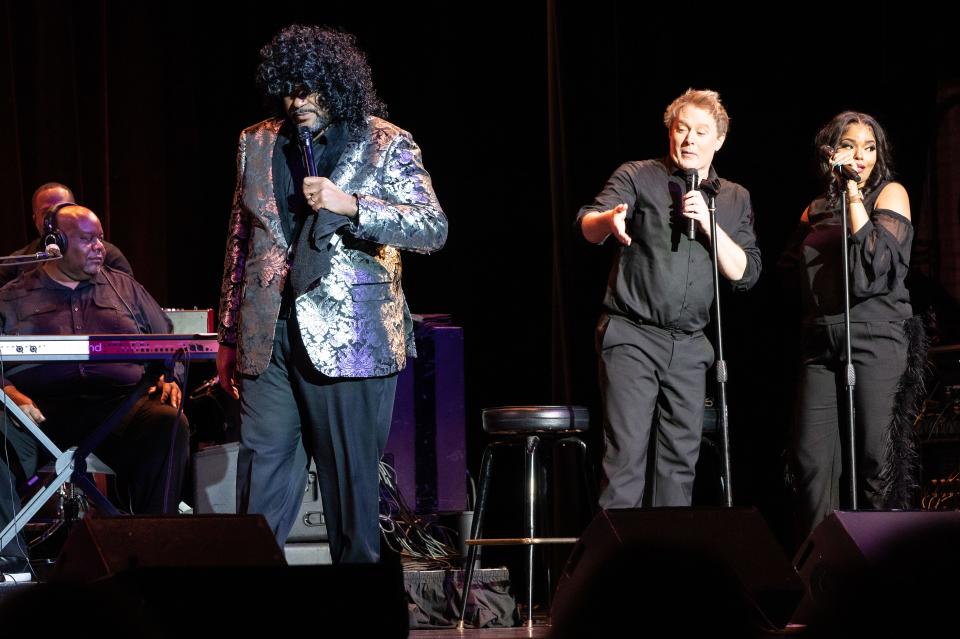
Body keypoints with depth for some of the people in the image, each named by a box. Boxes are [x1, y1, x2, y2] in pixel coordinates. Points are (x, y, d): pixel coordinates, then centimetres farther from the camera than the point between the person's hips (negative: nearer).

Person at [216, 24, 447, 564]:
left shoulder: (387, 145, 1)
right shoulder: (257, 144, 14)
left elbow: (435, 230, -7)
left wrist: (351, 205, -20)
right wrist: (229, 338, 16)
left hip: (349, 339, -3)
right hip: (269, 339, 4)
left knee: (353, 488, 0)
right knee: (260, 490, 1)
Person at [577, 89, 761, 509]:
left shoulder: (734, 200, 13)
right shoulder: (637, 178, 2)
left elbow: (746, 273, 4)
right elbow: (588, 227, -15)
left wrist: (708, 225, -10)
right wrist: (609, 220, -39)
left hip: (690, 347, 4)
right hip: (631, 336, -4)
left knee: (681, 457, 7)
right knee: (626, 453, -11)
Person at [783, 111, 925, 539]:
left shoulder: (890, 194, 6)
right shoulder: (816, 210, 19)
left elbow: (877, 258, -9)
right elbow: (792, 268, 21)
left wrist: (853, 195, -8)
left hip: (875, 338, -4)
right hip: (820, 339, 4)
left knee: (877, 456, -9)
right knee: (811, 456, -4)